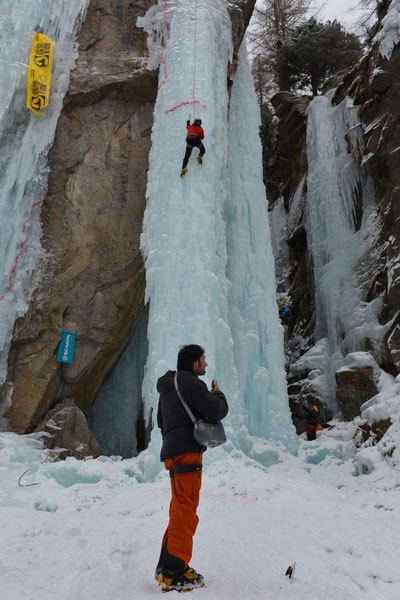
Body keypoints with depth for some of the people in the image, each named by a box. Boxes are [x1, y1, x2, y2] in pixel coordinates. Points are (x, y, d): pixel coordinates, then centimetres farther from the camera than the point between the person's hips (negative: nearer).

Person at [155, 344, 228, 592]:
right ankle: (175, 574, -1)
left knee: (179, 510, 17)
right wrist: (218, 394, 1)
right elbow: (217, 411, -18)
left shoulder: (168, 387, 16)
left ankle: (167, 566, 24)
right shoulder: (192, 384, -14)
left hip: (173, 452, 10)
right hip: (187, 452, -10)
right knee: (186, 511, -5)